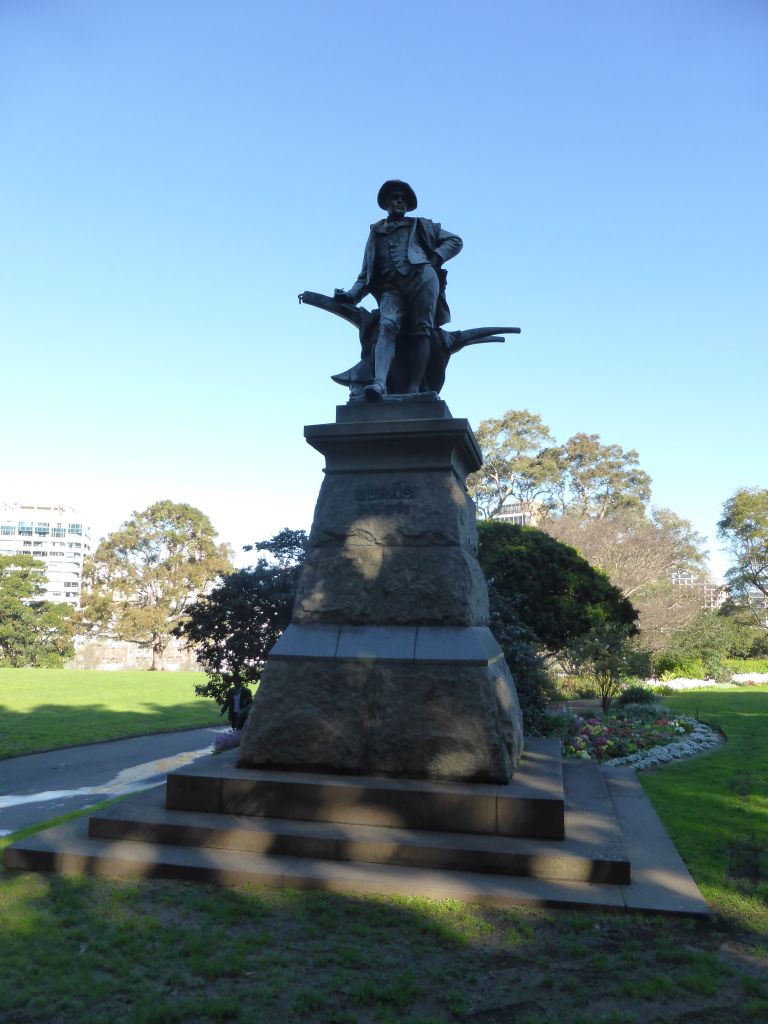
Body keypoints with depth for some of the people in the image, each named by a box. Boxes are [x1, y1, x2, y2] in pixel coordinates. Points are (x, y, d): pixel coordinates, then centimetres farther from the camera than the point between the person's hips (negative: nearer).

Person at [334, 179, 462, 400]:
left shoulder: (421, 226, 27)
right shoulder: (375, 234, 31)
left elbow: (455, 241, 22)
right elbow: (366, 275, 27)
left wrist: (435, 258, 4)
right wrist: (352, 295, 9)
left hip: (421, 275, 0)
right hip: (391, 287, 0)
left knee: (421, 331, -16)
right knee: (387, 325, -26)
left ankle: (412, 390, -24)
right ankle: (379, 383, -45)